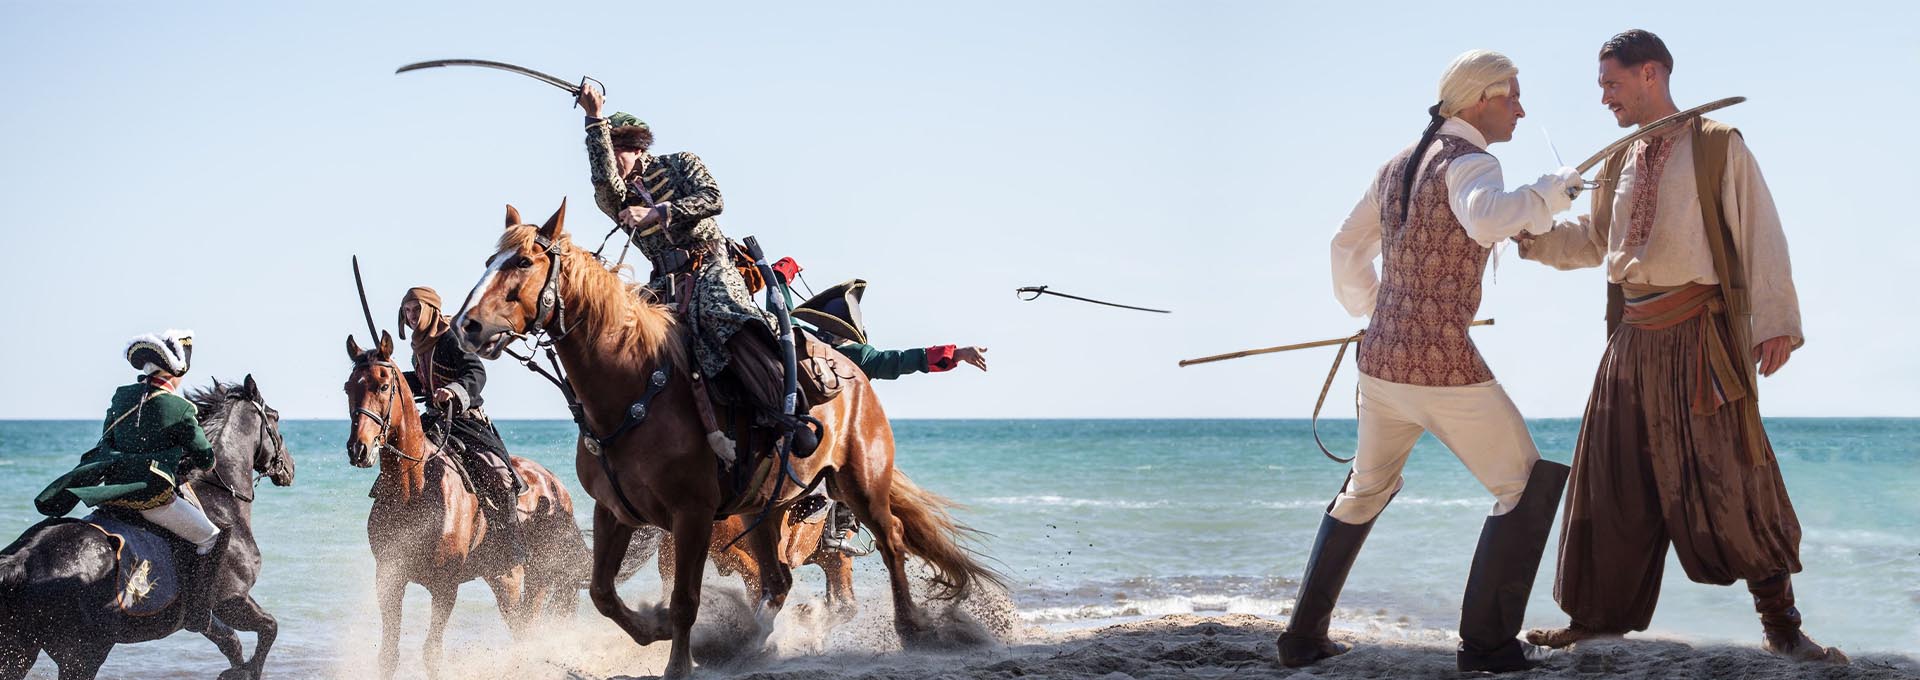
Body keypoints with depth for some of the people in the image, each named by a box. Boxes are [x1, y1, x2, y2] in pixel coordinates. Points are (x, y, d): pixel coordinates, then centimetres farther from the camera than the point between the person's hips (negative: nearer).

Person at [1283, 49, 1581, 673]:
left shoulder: (1397, 168, 13)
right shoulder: (1468, 162, -11)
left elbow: (1348, 251, 25)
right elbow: (1485, 220, -35)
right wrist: (1552, 190, -19)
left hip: (1381, 361, 8)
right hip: (1444, 366, -8)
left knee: (1366, 490, 26)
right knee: (1528, 488, 7)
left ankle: (1304, 635, 25)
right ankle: (1486, 643, 6)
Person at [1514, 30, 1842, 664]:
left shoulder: (1718, 147, -3)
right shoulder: (1619, 163, 15)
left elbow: (1760, 237, -7)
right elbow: (1593, 240, 25)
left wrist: (1775, 322, -15)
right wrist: (1529, 234, 11)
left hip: (1700, 332, -6)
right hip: (1633, 333, 6)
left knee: (1729, 475, -5)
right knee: (1615, 475, 8)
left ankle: (1781, 623, 6)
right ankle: (1599, 616, 18)